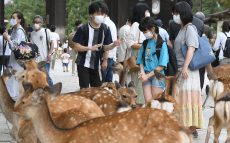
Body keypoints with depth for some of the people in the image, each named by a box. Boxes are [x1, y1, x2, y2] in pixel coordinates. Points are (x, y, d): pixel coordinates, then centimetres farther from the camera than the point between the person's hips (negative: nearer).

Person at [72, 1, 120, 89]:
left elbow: (105, 47, 4)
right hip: (83, 64, -4)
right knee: (84, 89, -1)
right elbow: (76, 47, -12)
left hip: (97, 65, 4)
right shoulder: (83, 29, -13)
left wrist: (114, 45, -18)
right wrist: (90, 48, -26)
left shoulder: (105, 29, 0)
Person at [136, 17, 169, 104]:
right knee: (148, 101, -5)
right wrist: (143, 72, -7)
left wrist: (148, 75, -10)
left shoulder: (162, 44, -5)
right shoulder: (145, 44, 11)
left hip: (157, 75, -4)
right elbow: (141, 61, 13)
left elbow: (161, 66, -9)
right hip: (146, 75, 4)